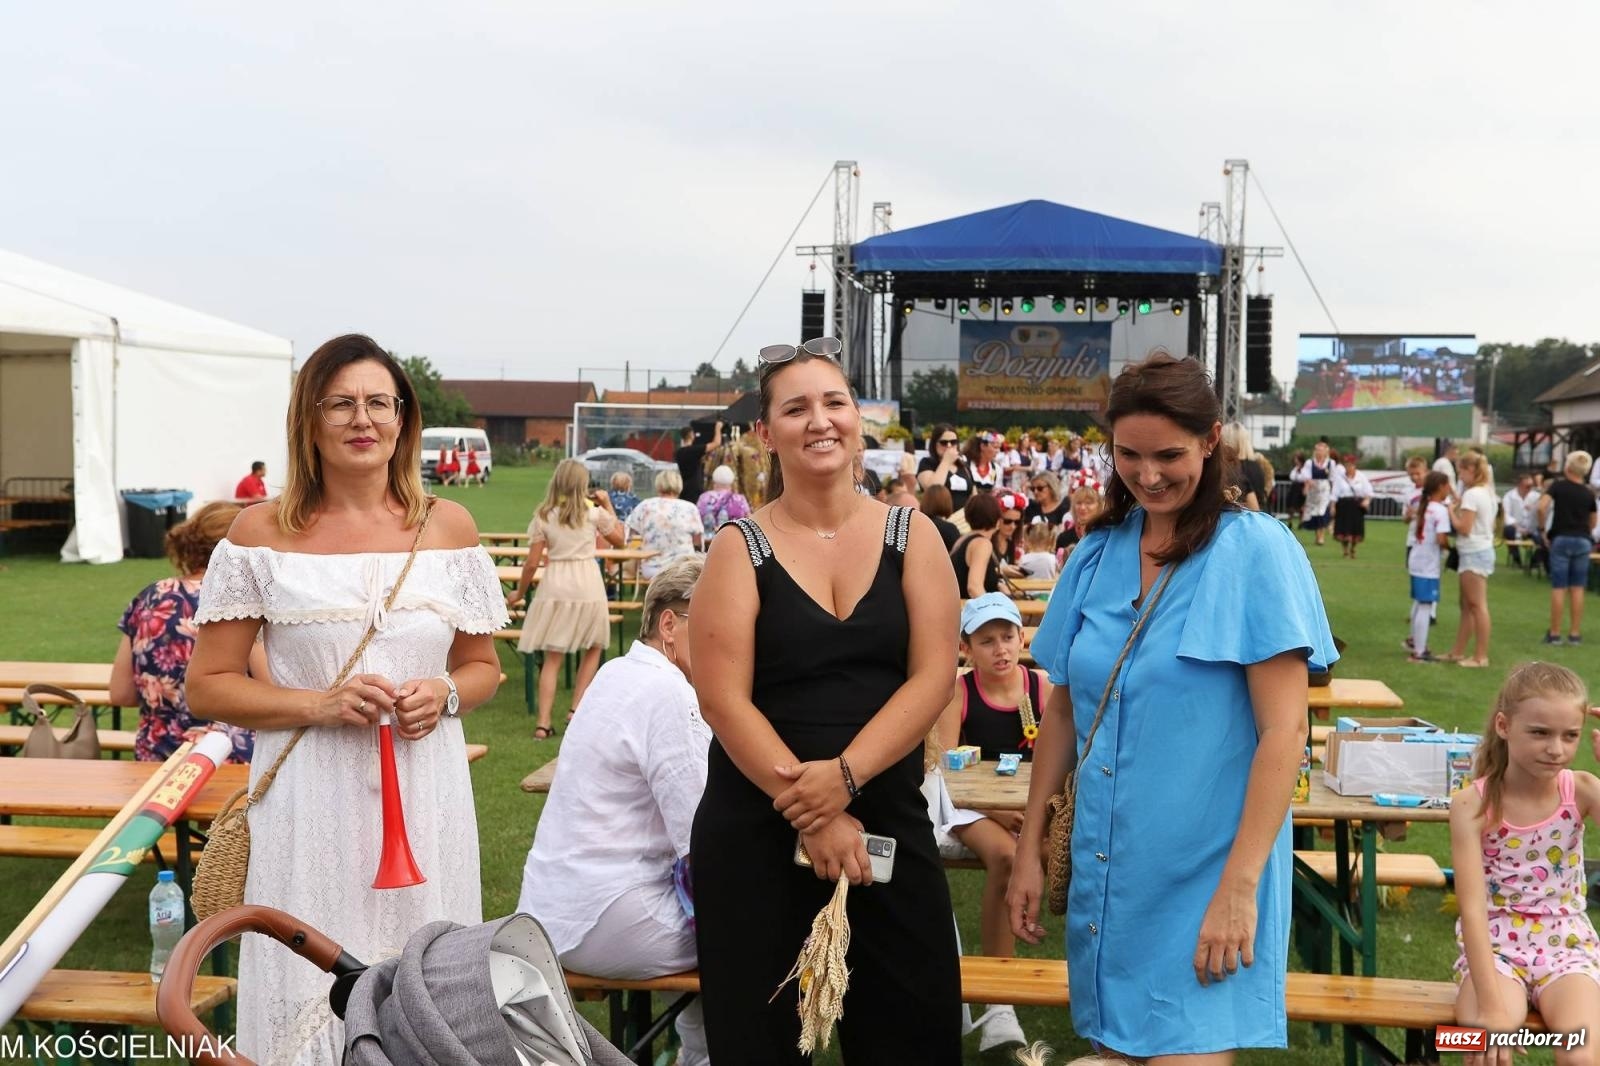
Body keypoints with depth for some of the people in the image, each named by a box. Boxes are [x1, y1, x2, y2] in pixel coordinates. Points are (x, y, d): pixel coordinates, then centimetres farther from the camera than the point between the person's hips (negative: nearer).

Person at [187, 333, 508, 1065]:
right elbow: (207, 686, 0)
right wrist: (317, 705, -14)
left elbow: (482, 667, 14)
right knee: (310, 1001, 3)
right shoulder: (262, 532, -1)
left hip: (425, 794, 2)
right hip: (312, 802, -2)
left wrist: (445, 696, -8)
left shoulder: (447, 527, 5)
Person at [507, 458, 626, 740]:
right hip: (587, 584, -1)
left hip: (554, 586, 1)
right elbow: (619, 540, 16)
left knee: (552, 657, 7)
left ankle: (543, 723, 2)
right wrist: (608, 505, 19)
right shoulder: (594, 512, 0)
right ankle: (576, 709, 12)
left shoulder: (543, 516, 1)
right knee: (593, 648, 20)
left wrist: (519, 593, 13)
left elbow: (532, 563, -1)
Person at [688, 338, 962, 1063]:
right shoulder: (740, 547, -2)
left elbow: (932, 678, -5)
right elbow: (723, 699, -10)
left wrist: (845, 775, -18)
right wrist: (809, 812, -16)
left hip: (889, 820, 2)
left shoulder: (911, 536, 3)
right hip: (756, 830, -1)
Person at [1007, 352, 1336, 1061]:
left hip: (1203, 876, -5)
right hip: (1106, 871, 5)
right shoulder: (1097, 555, 6)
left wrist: (1239, 888, -18)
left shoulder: (1255, 551, -10)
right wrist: (1029, 848, 10)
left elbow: (1284, 731, -14)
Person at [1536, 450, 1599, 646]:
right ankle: (1575, 633, 7)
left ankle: (1554, 633, 2)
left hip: (1561, 539, -3)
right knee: (1577, 589, 6)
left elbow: (1542, 506, -17)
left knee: (1558, 588, 0)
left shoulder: (1558, 485, -4)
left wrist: (1543, 529, -5)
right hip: (1583, 541, 3)